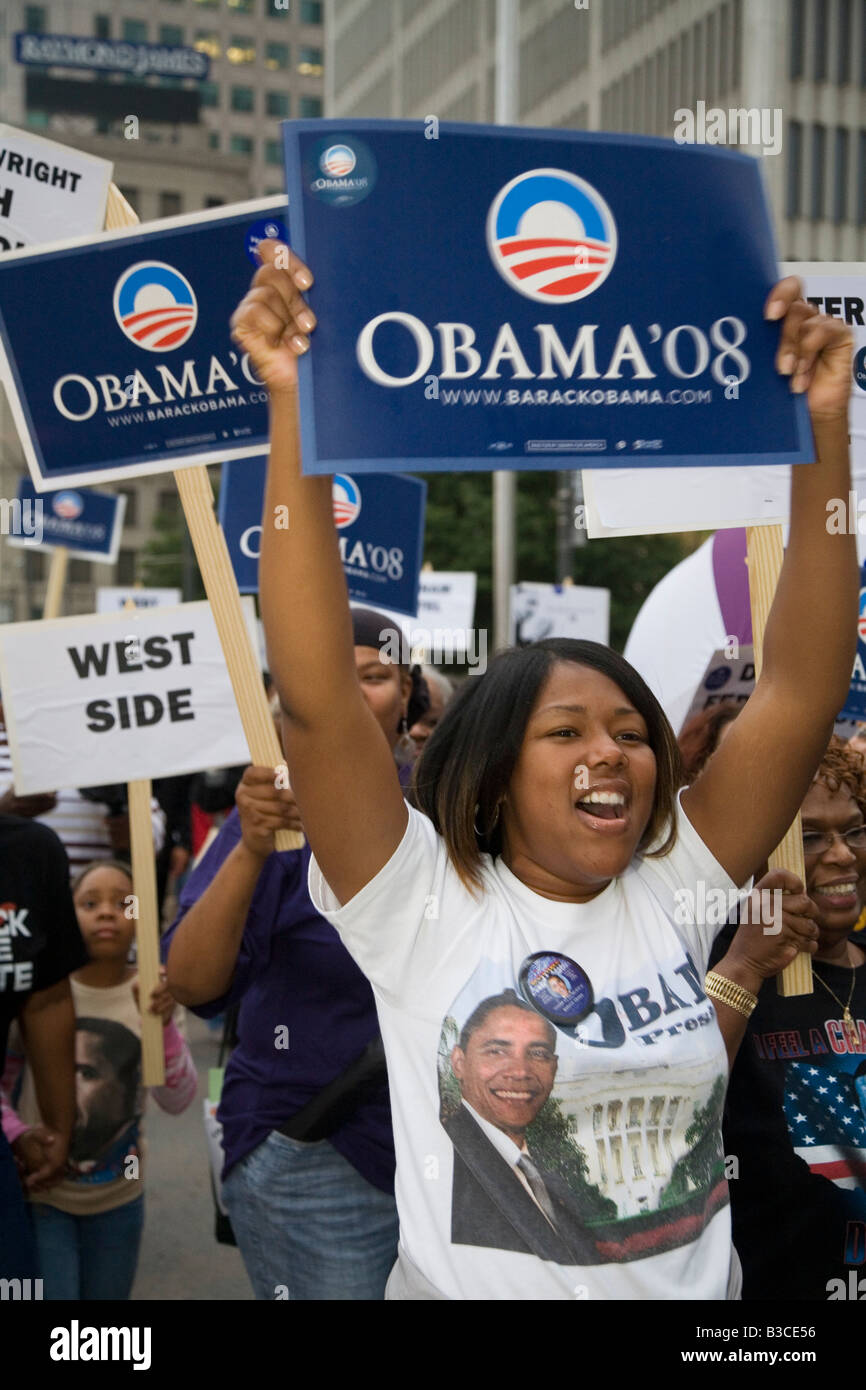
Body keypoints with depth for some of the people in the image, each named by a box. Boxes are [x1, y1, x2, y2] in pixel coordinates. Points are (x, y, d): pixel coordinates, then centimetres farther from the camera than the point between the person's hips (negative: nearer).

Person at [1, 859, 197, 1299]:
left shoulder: (155, 994, -7)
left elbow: (177, 1101, -15)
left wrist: (163, 1024, -30)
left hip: (118, 1198, 2)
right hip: (40, 1194, -2)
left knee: (107, 1294, 16)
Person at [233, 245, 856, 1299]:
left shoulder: (670, 895, -5)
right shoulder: (424, 909, -14)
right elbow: (313, 696, -27)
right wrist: (295, 406, -34)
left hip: (699, 1288, 4)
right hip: (472, 1287, -3)